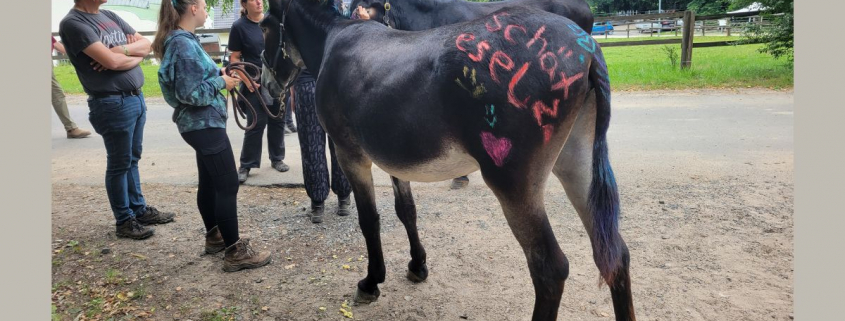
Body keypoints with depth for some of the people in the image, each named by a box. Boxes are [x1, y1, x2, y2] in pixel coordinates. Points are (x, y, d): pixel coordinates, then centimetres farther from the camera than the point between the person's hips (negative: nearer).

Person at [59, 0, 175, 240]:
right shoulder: (73, 23, -12)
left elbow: (145, 44, 9)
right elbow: (112, 61, -22)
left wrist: (122, 50, -9)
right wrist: (135, 56, -3)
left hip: (136, 97, 8)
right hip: (114, 104, -8)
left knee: (132, 160, 17)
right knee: (119, 165, 3)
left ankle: (140, 210, 30)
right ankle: (124, 221, 16)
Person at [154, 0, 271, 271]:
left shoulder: (180, 41, 11)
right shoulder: (184, 45, -20)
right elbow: (190, 93, -23)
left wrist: (219, 73, 6)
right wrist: (221, 82, -12)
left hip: (199, 123, 10)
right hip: (205, 124, -10)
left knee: (209, 183, 19)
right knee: (227, 186, -6)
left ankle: (214, 236, 33)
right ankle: (234, 252, 1)